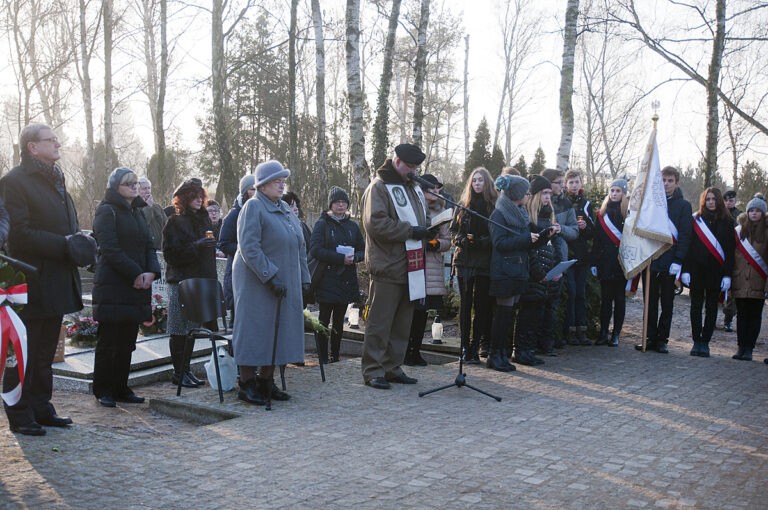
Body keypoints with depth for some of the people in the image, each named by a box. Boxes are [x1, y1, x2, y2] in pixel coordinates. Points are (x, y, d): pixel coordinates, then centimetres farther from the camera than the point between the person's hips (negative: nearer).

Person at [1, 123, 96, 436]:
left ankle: (41, 409, 24)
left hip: (57, 283, 8)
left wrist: (77, 245, 0)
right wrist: (64, 245, -20)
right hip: (31, 284, -8)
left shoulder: (56, 181, 18)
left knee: (45, 353, 15)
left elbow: (69, 227, 20)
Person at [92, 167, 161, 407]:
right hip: (113, 286, -7)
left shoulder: (137, 212, 17)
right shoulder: (107, 211, -6)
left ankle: (121, 388, 17)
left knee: (127, 341, 10)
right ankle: (103, 390, 9)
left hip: (138, 286, 7)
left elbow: (149, 246, 14)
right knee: (109, 340, 0)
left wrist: (151, 272, -4)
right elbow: (110, 250, -15)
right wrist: (135, 274, -17)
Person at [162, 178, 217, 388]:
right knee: (179, 329, -1)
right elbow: (171, 253, -13)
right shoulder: (175, 222, -6)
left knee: (192, 328, 11)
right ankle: (178, 372, 5)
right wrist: (196, 246, -21)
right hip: (180, 282, -7)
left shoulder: (204, 219, 16)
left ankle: (186, 369, 19)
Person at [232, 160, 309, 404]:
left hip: (285, 284, 8)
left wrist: (304, 278, 12)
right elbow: (249, 248, -18)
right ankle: (247, 385, 6)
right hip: (256, 284, -8)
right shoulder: (253, 207, -10)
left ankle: (266, 381, 18)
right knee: (255, 330, -3)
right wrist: (271, 276, -21)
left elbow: (299, 247, 19)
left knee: (278, 331, 9)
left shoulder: (285, 209, 15)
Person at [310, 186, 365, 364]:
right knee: (324, 320, -3)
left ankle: (335, 357, 18)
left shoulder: (352, 226, 12)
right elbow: (315, 250, -12)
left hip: (346, 280, 5)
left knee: (339, 321, 10)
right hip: (327, 280, -5)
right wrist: (341, 258, -18)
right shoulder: (322, 223, -1)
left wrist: (354, 257, -9)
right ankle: (323, 358, 2)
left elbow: (363, 250, 15)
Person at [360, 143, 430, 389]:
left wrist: (426, 231, 9)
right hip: (387, 267, -8)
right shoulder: (378, 187, -7)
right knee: (379, 322, -3)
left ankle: (393, 367, 22)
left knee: (402, 323, 13)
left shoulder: (414, 188, 19)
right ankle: (373, 371, 3)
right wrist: (410, 231, -17)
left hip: (410, 268, 8)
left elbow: (421, 219, 31)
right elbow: (376, 223, -19)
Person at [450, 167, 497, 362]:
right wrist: (463, 240, -7)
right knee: (465, 303, 2)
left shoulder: (494, 205, 2)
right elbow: (453, 231, 12)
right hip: (464, 259, 2)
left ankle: (475, 346, 6)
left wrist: (480, 242, -15)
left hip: (485, 260, -2)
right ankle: (465, 346, 6)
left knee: (482, 304, 0)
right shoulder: (463, 205, 11)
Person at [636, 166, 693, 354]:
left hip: (669, 263, -2)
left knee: (667, 304, 5)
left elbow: (684, 236, -3)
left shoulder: (683, 205, 3)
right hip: (649, 260, 2)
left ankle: (662, 340, 12)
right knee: (650, 303, 5)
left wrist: (678, 260, -13)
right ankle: (650, 338, 12)